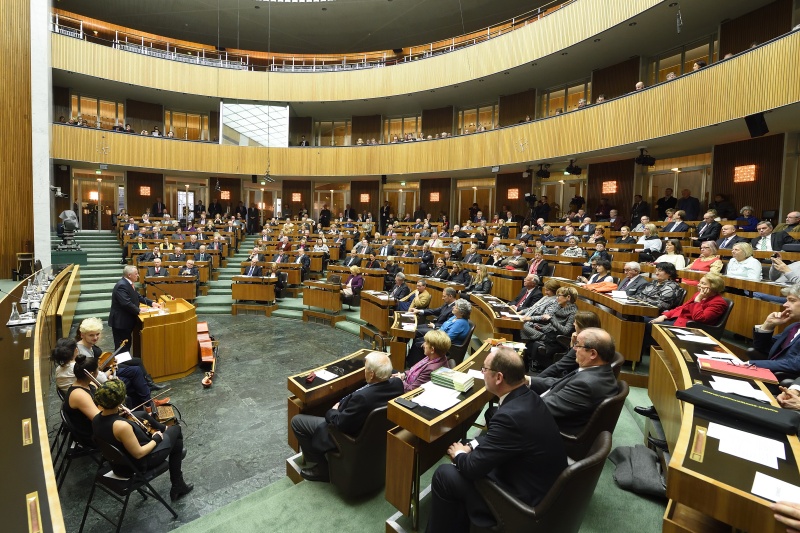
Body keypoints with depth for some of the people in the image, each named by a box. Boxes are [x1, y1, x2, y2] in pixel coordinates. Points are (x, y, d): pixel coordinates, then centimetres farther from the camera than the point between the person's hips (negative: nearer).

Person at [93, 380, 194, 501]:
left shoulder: (96, 419, -13)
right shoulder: (122, 426, -37)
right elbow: (138, 454, -27)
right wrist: (156, 439, -12)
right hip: (136, 465, -8)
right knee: (175, 430, 8)